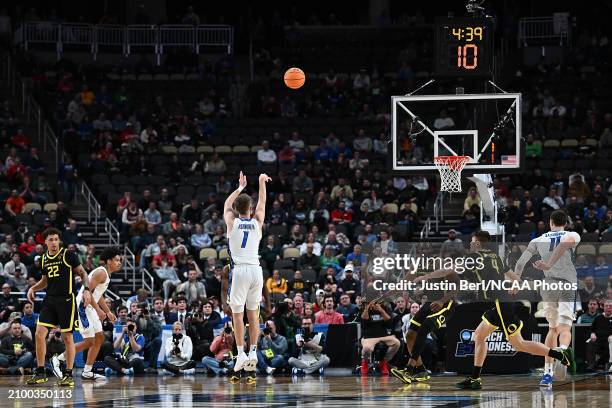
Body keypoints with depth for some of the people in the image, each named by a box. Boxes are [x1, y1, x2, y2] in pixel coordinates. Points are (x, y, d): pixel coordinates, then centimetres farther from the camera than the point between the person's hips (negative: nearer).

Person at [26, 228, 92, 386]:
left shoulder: (68, 255, -4)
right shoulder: (45, 258, 12)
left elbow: (83, 273, -1)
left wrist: (86, 289, -16)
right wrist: (33, 288, 8)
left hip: (66, 300, -5)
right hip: (49, 300, 5)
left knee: (67, 338, -1)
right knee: (39, 334, -5)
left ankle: (68, 375, 7)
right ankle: (40, 372, 5)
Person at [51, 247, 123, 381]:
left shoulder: (106, 274, 16)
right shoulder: (101, 272, -16)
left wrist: (108, 312, 25)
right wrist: (98, 310, -23)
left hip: (90, 308, 10)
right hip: (83, 307, -10)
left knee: (99, 338, 9)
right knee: (89, 342, -11)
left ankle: (87, 372, 12)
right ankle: (57, 360, -2)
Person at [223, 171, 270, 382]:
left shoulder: (232, 222, 1)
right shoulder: (257, 222, 5)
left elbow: (227, 204, 22)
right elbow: (262, 203, 24)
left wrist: (240, 187, 33)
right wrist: (262, 182, 36)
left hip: (240, 270, -3)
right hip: (256, 270, 3)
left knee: (237, 313, -1)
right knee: (253, 313, 9)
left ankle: (241, 353, -7)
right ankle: (253, 352, 5)